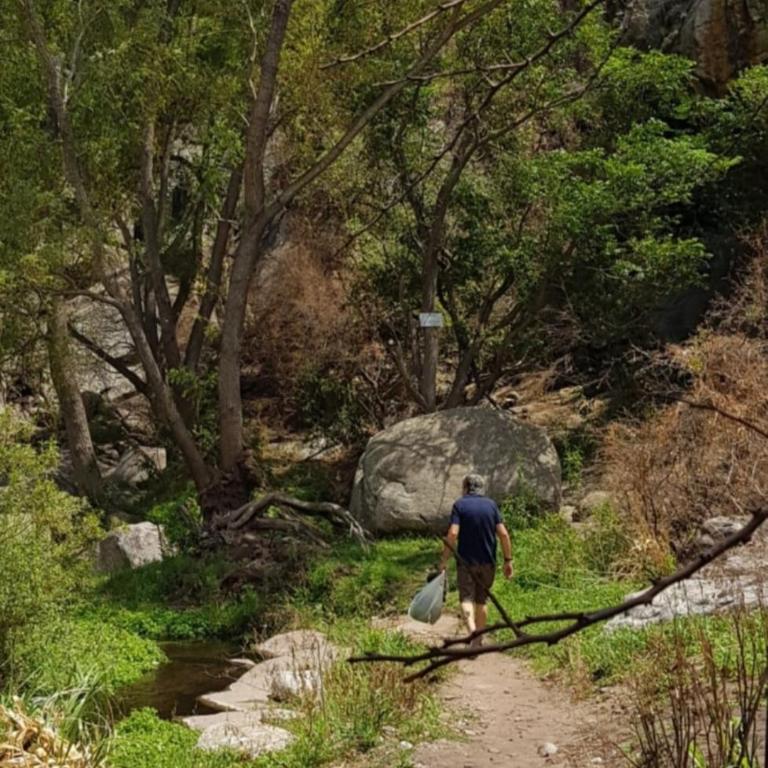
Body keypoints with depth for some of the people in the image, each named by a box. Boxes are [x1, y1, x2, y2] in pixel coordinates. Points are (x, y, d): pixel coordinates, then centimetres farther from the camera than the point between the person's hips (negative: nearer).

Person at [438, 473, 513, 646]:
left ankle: (472, 629, -27)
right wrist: (508, 560, 2)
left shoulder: (460, 505, -5)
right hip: (488, 561, 3)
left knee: (466, 598, -1)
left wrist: (444, 560, -12)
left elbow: (452, 534, -16)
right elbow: (503, 534, -4)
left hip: (466, 561, -3)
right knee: (481, 600, 15)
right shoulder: (491, 505, 3)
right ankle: (479, 640, 19)